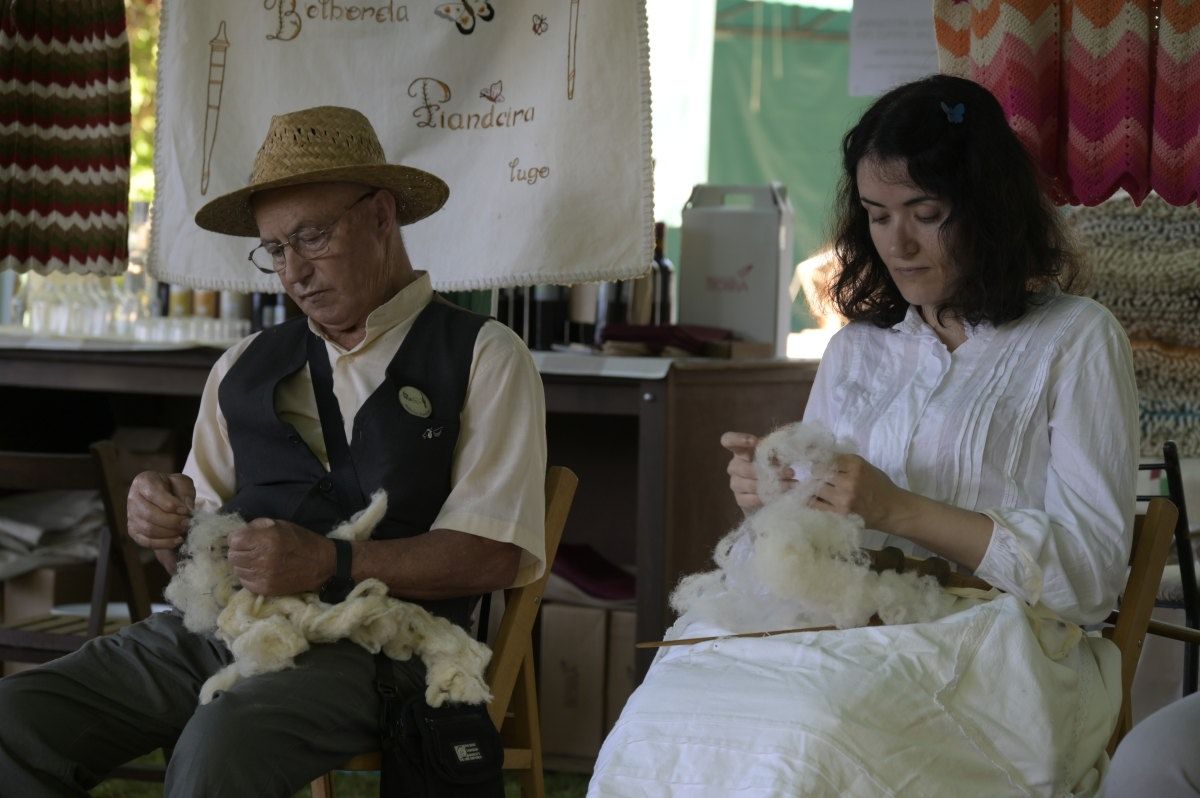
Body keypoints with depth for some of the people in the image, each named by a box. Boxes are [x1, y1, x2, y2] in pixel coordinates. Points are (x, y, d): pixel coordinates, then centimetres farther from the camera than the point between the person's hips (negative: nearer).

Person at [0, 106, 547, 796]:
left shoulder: (484, 358, 6)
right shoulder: (244, 369, 21)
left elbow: (493, 554, -5)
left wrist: (329, 564, -16)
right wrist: (165, 523, -5)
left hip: (367, 641, -5)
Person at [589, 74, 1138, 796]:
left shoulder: (1077, 342, 4)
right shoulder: (859, 350, 21)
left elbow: (1091, 572, -5)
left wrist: (897, 509, -12)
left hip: (1001, 655, -4)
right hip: (853, 639, 5)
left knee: (809, 740, -37)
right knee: (661, 716, -29)